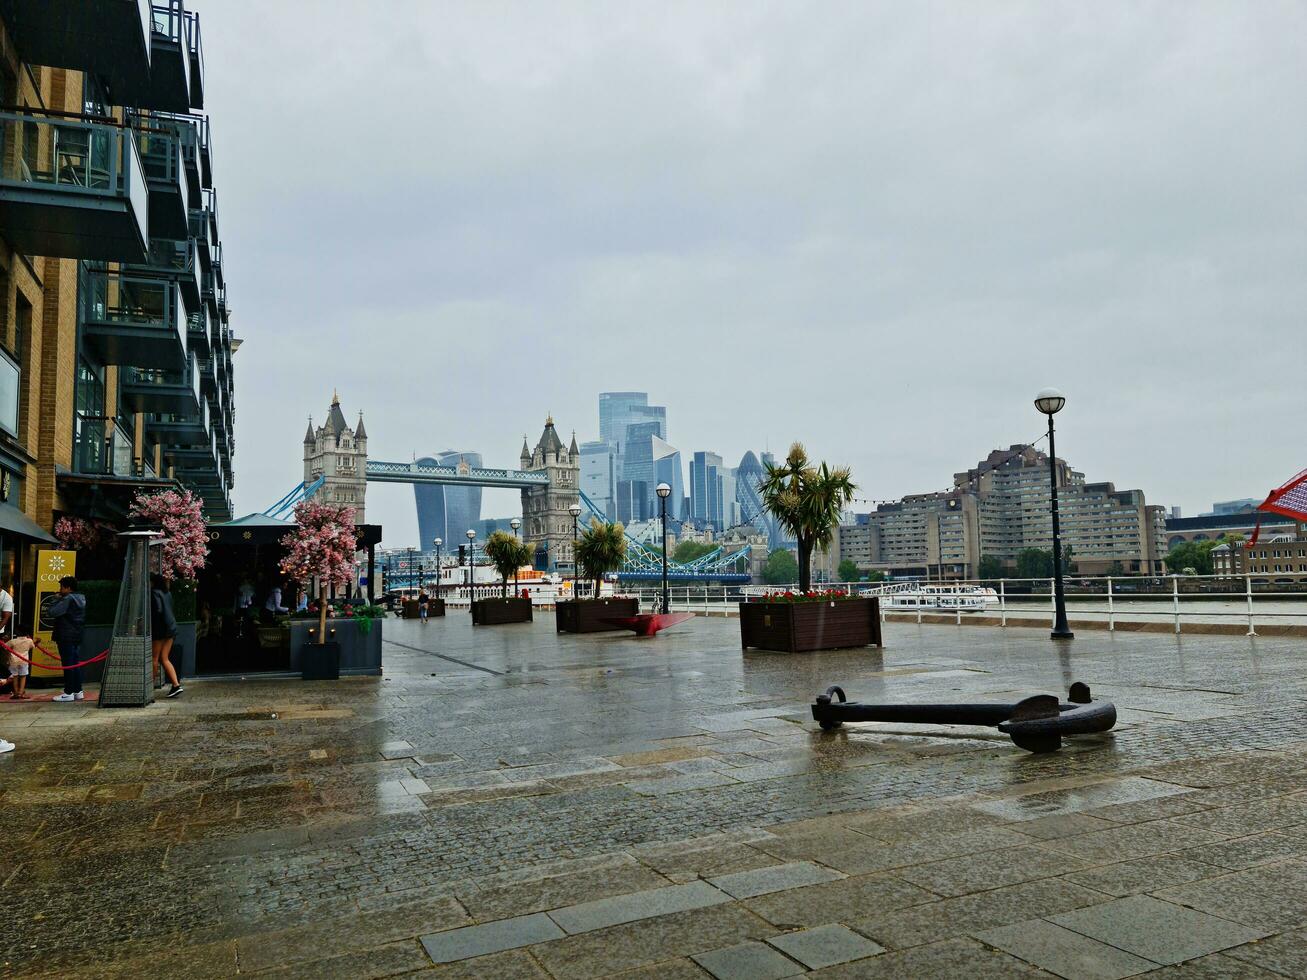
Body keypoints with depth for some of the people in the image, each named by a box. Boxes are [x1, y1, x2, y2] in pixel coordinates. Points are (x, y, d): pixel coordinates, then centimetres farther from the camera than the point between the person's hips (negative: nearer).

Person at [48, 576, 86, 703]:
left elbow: (52, 612, -20)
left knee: (68, 664, -4)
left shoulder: (67, 599, -14)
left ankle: (68, 693, -2)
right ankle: (78, 691, 14)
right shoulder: (81, 598, 12)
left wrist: (57, 599, -7)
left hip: (66, 637, -9)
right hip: (77, 636, 9)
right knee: (76, 664, 11)